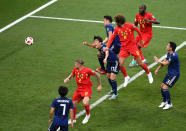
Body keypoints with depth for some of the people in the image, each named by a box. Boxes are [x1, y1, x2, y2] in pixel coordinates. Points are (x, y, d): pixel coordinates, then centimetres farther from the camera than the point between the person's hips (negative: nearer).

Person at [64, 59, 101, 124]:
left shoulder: (87, 70, -18)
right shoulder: (75, 69, -1)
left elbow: (97, 75, -6)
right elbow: (71, 75, 17)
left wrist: (100, 85, 0)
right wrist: (67, 79, -6)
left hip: (86, 89, -6)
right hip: (79, 89, 6)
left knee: (85, 103, -27)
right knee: (73, 103, 2)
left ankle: (88, 115, 6)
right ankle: (73, 119, 24)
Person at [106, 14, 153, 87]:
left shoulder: (130, 26, -13)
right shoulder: (117, 29, -3)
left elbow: (138, 31, 2)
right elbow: (112, 38, 3)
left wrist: (141, 40, 14)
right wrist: (107, 47, -7)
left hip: (132, 46, -3)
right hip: (124, 48, 3)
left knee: (140, 63, 0)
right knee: (120, 64, -12)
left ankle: (149, 74, 25)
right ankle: (126, 77, 11)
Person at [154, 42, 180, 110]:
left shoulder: (174, 56, -27)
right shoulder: (169, 53, 5)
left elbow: (165, 63, -20)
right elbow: (164, 62, 15)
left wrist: (158, 61, -3)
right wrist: (157, 69, 9)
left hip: (174, 74, -9)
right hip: (169, 73, 9)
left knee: (165, 88, -14)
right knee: (162, 86, 9)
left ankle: (169, 104, 0)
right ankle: (164, 101, 27)